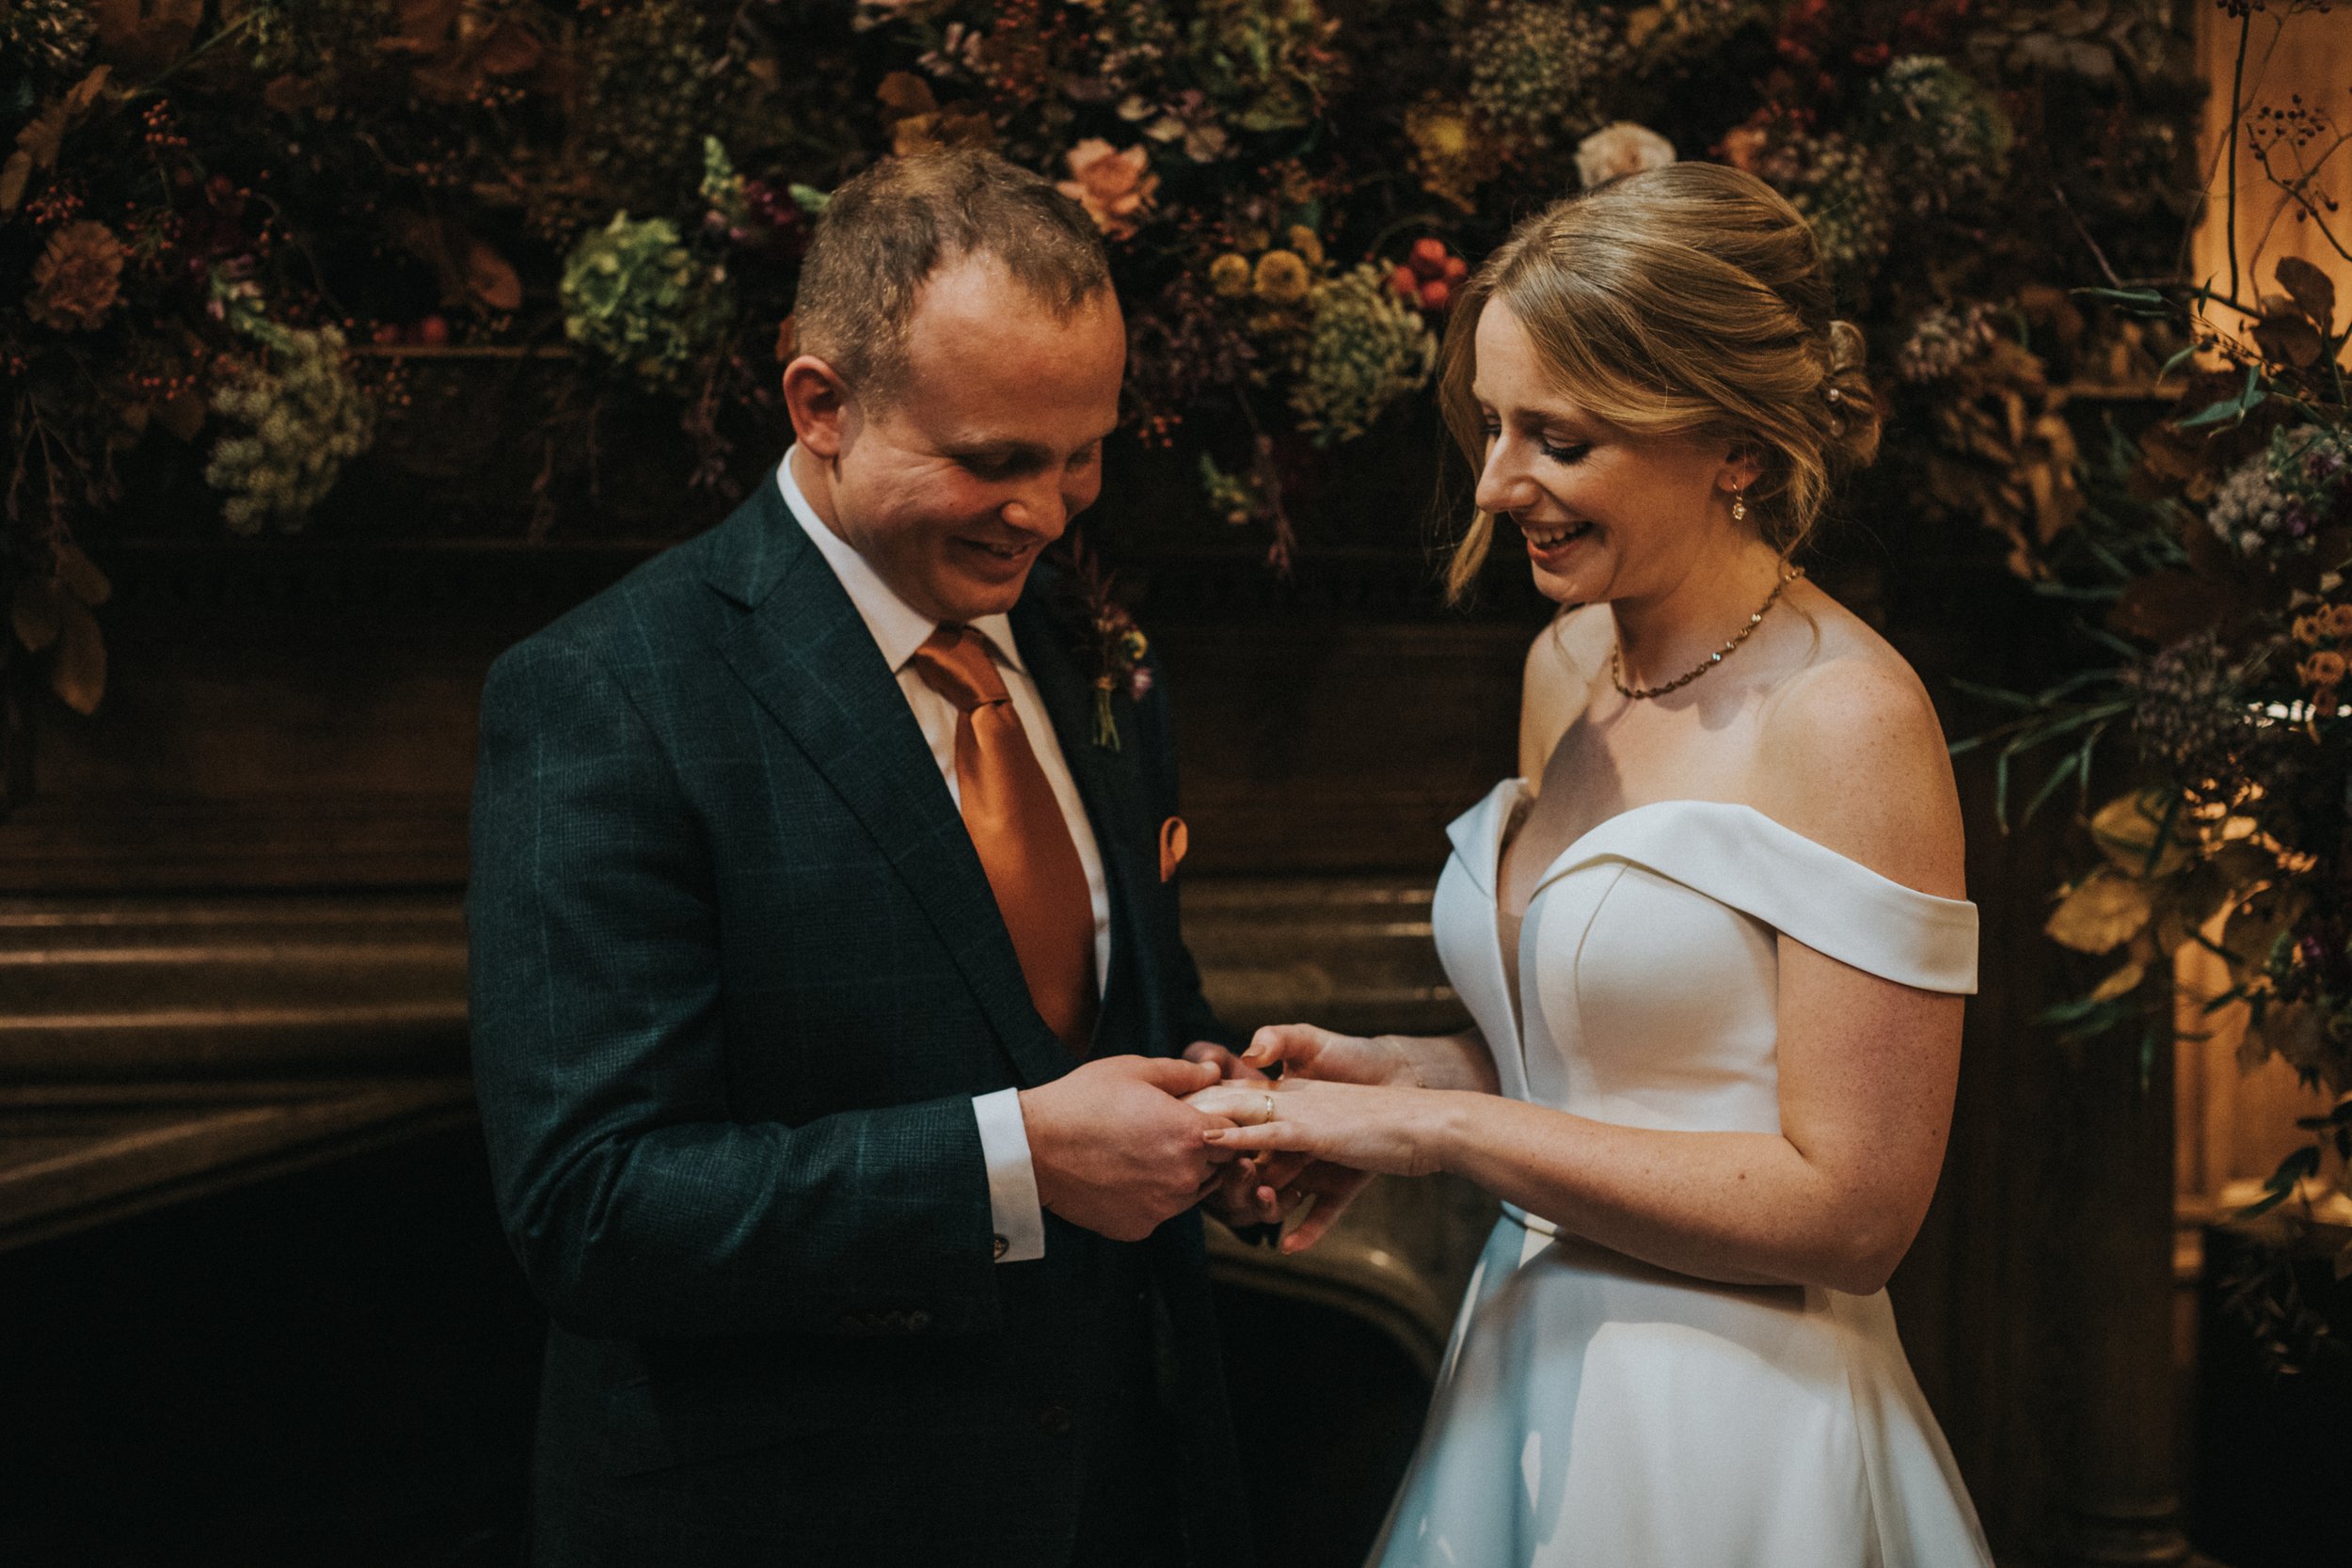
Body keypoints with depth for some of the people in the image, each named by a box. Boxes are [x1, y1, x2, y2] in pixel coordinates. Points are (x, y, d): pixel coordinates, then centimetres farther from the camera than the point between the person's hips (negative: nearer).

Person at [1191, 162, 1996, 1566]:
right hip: (1521, 1380, 7)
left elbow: (1848, 1207, -20)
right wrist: (1403, 1073, -1)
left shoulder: (1847, 719, -18)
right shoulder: (1565, 664, 6)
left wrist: (1439, 1127, -19)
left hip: (1730, 1446, -7)